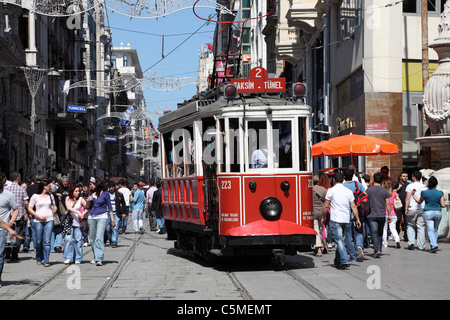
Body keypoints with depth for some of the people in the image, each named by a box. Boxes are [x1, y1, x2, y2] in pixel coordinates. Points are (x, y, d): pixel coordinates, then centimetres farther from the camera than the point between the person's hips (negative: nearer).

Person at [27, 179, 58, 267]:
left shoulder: (50, 196, 13)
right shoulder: (35, 196, 1)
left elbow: (54, 206, 28)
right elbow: (30, 209, 1)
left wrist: (54, 210, 5)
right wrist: (39, 216, -11)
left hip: (49, 220, 2)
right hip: (38, 221, -2)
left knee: (47, 241, -7)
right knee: (38, 242, 3)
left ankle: (46, 261, -7)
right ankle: (39, 259, 23)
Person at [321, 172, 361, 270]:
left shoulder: (331, 191, -4)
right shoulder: (349, 191, 8)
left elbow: (326, 206, -3)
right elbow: (353, 206, 4)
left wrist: (323, 217, 9)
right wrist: (357, 219, 7)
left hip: (335, 220, -5)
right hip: (346, 220, 5)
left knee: (339, 241, -8)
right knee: (341, 240, 15)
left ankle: (345, 261, -20)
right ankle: (337, 262, 23)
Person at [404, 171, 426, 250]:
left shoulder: (410, 186, -2)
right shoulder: (424, 187, 8)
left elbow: (407, 198, -8)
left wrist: (406, 208, -7)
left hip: (412, 209, -2)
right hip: (422, 209, 2)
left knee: (410, 226, 11)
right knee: (421, 227, 5)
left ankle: (411, 242, -6)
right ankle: (421, 246, 4)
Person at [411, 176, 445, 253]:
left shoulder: (424, 192, -4)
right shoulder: (440, 193, -1)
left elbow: (419, 201, 13)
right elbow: (443, 205, 0)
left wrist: (413, 195, 24)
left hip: (428, 213, -2)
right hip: (437, 212, 2)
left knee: (430, 230, -3)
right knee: (435, 230, 18)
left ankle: (434, 245, -23)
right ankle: (434, 245, 18)